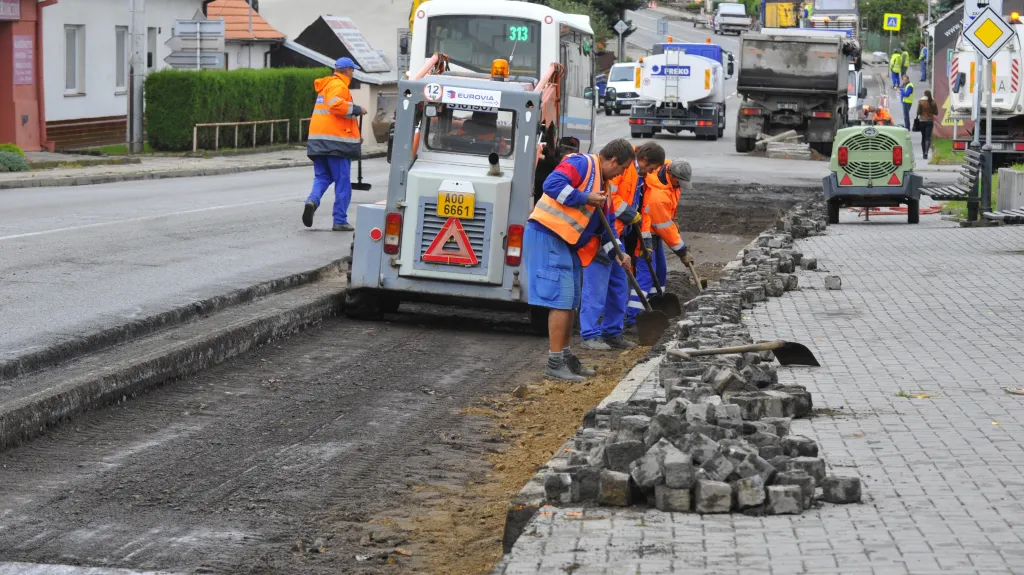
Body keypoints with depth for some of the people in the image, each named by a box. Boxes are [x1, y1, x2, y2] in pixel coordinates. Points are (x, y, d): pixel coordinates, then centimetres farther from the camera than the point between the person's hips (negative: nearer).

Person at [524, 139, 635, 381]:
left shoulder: (600, 182, 21)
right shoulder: (582, 164, -9)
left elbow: (603, 226, 25)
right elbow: (552, 185, -25)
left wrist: (617, 254, 13)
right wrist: (585, 198, -19)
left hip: (565, 243, 11)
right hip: (547, 236, -11)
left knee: (569, 302, 16)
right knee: (561, 300, -11)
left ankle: (565, 357, 27)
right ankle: (555, 364, -8)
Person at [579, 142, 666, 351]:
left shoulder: (637, 174, 20)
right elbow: (606, 193, -23)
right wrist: (629, 213, -15)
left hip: (616, 236, 11)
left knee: (619, 287, 14)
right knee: (597, 286, -7)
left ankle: (612, 333, 22)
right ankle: (591, 335, -4)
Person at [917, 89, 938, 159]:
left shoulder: (921, 102, -8)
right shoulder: (933, 102, -4)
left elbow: (918, 112, -7)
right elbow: (936, 113, 1)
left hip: (922, 120, 0)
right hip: (930, 121, 0)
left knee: (923, 137, 13)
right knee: (928, 137, -3)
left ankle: (924, 153, 17)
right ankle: (926, 152, -21)